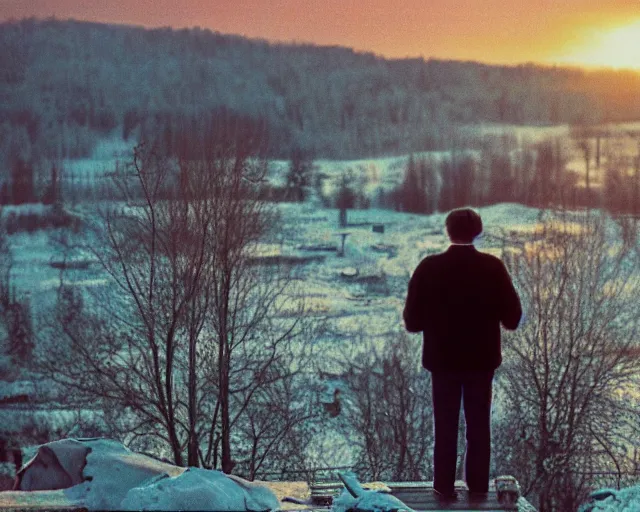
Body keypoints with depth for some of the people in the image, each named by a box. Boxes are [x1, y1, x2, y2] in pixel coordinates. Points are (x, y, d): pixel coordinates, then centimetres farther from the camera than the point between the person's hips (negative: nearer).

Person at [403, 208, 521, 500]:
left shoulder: (430, 267, -11)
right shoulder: (493, 267, -9)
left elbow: (412, 320, -10)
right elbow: (512, 317, -7)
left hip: (442, 358, -1)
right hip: (481, 358, 1)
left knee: (445, 426, 8)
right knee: (479, 425, 11)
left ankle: (445, 487, 10)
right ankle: (478, 487, 14)